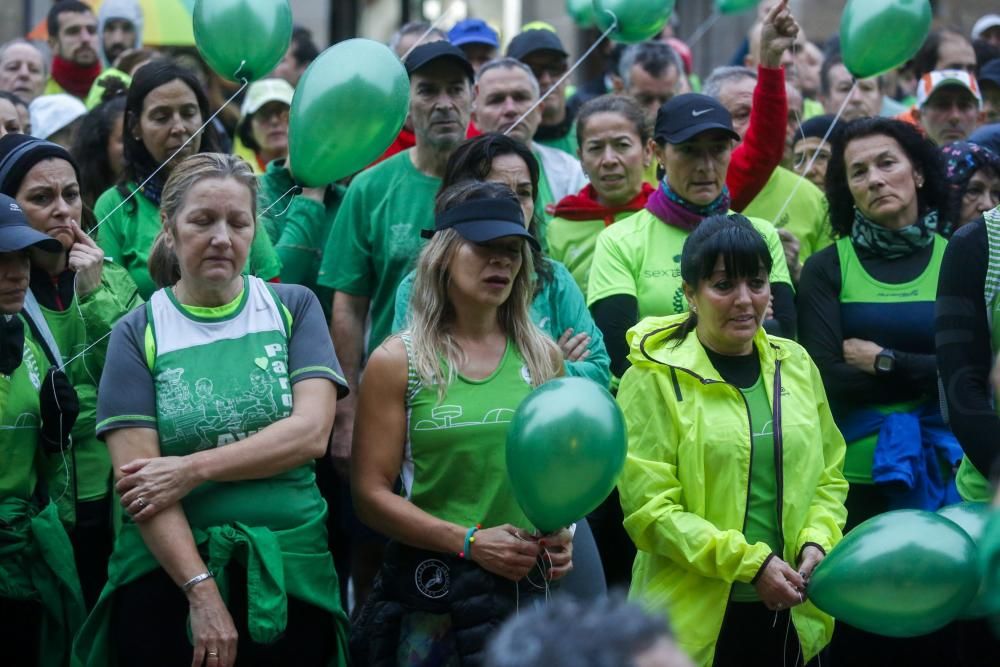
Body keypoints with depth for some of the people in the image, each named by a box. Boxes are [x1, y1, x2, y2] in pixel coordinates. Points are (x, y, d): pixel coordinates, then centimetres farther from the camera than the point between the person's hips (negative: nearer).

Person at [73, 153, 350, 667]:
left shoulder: (293, 309, 6)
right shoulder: (138, 334, 1)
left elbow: (311, 433, -7)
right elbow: (137, 478, -8)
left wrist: (193, 469, -15)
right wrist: (202, 592, -17)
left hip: (289, 576, 1)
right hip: (167, 577, -1)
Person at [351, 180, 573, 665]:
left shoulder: (542, 356, 8)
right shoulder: (397, 362, -2)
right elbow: (371, 492, -6)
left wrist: (561, 534, -4)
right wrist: (470, 542, -15)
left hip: (531, 582, 3)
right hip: (431, 586, -3)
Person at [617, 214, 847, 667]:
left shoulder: (795, 364, 8)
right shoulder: (654, 378, -7)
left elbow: (828, 476, 13)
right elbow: (650, 508, -12)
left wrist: (817, 542, -6)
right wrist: (749, 562, -17)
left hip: (793, 613, 4)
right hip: (698, 619, -4)